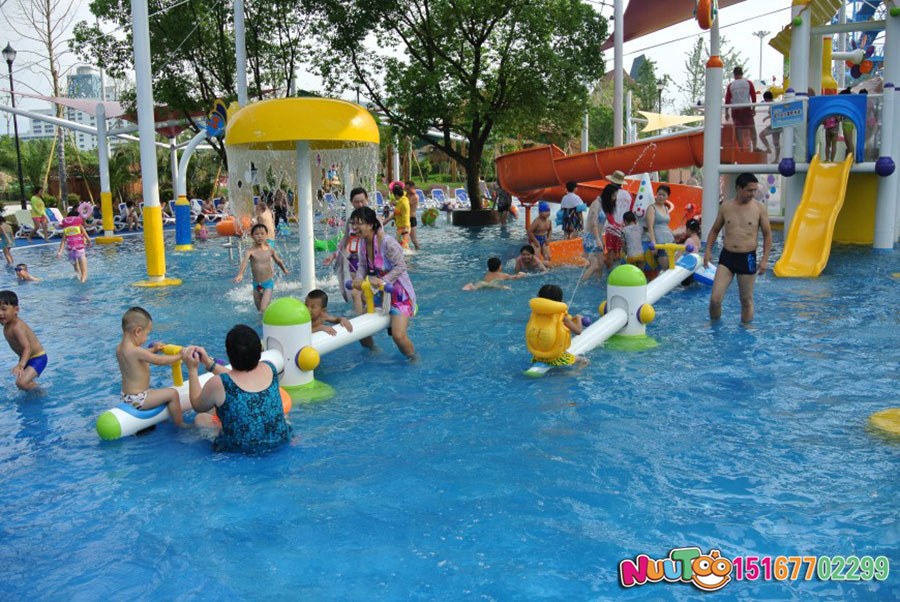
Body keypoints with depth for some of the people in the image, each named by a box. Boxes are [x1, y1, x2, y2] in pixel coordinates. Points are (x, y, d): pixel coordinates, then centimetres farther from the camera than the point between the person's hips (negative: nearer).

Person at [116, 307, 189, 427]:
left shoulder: (119, 348, 2)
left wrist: (153, 350, 17)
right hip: (137, 399, -10)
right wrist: (180, 356, -10)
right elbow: (160, 361, -20)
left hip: (124, 397, 10)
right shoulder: (136, 351, -27)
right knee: (172, 394, -8)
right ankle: (180, 425, 4)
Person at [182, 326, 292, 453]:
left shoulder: (218, 384, -21)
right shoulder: (269, 369, -8)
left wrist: (192, 370, 7)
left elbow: (198, 406, 2)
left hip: (239, 449, -3)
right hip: (280, 440, 4)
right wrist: (209, 362, 18)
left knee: (201, 418, 20)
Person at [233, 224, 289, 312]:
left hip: (268, 283, -2)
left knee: (264, 309, -17)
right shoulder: (250, 251, -9)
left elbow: (278, 261, 16)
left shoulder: (270, 250, -4)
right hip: (256, 284, 2)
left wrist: (284, 270, 31)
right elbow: (244, 262, -27)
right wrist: (240, 274, -46)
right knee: (259, 309, 16)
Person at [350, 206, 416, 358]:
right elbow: (363, 265, 6)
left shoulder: (387, 243, -26)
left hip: (399, 294, -8)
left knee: (399, 336, -17)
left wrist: (383, 280, -35)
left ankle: (414, 360, 13)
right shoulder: (363, 241, -2)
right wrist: (358, 278, -13)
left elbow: (400, 266, -25)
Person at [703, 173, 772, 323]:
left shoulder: (759, 208, -2)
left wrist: (765, 259, -2)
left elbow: (767, 234, 4)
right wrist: (708, 250, 4)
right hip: (726, 256, 1)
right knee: (715, 298, -5)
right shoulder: (725, 206, 3)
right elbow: (715, 230, 15)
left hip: (747, 258, -1)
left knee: (747, 300, 9)